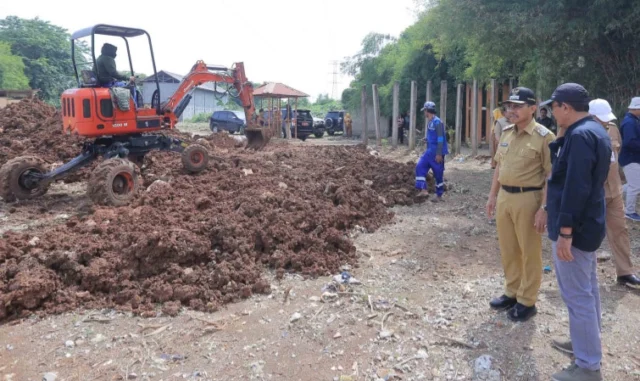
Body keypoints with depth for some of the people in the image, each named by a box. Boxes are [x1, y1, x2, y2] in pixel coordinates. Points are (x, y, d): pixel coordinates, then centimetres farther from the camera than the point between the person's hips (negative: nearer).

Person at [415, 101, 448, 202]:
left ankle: (439, 196, 12)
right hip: (429, 151, 9)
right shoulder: (430, 122, 10)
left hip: (437, 153, -9)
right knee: (420, 167, -1)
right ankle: (423, 189, -1)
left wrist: (439, 154, -23)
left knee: (438, 174, 1)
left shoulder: (437, 122, -17)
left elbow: (440, 139, -21)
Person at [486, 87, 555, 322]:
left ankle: (527, 302, 20)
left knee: (529, 252, 6)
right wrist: (493, 195, 14)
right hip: (504, 197, 7)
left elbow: (552, 176, -14)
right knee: (508, 249, 16)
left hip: (527, 199, -7)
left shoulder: (544, 136, -13)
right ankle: (512, 292, 33)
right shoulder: (506, 133, 9)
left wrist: (545, 208, -18)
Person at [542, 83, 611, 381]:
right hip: (588, 224, 11)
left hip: (574, 228, -11)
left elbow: (576, 187, -27)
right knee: (587, 288, 21)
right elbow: (563, 167, 17)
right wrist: (561, 139, 6)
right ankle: (588, 343, 38)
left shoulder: (580, 135, -22)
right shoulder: (594, 130, 12)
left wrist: (565, 231, -26)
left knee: (577, 295, -2)